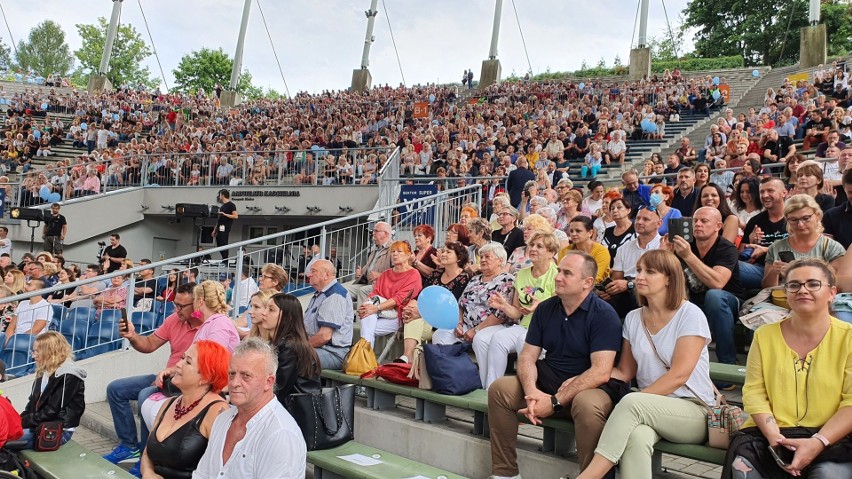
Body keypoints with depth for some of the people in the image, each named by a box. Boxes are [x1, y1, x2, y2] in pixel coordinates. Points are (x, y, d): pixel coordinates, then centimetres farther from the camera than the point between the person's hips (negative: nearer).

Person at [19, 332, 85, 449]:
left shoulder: (68, 376, -14)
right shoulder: (43, 372, 14)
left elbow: (51, 411, -17)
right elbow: (33, 403, 14)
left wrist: (24, 422, -14)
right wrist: (20, 420, -2)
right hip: (39, 426, 8)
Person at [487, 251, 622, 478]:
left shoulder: (604, 314, -13)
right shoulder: (545, 309, 5)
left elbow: (601, 372, -22)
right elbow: (527, 356, 3)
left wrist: (555, 402, -25)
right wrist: (531, 391, -19)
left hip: (588, 388, -5)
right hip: (547, 382, 6)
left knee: (587, 406, -37)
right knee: (499, 389, -11)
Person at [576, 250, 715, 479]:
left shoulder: (690, 315, -6)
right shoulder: (633, 318, 10)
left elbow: (679, 375, -15)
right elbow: (625, 372, 11)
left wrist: (631, 404, -21)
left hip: (694, 411, -3)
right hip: (648, 411, 3)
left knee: (632, 402, -34)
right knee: (635, 437, -35)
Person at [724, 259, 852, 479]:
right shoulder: (765, 335, 11)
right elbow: (754, 391, 5)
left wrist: (818, 442, -18)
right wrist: (773, 435, -13)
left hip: (831, 439, -1)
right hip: (771, 434, 2)